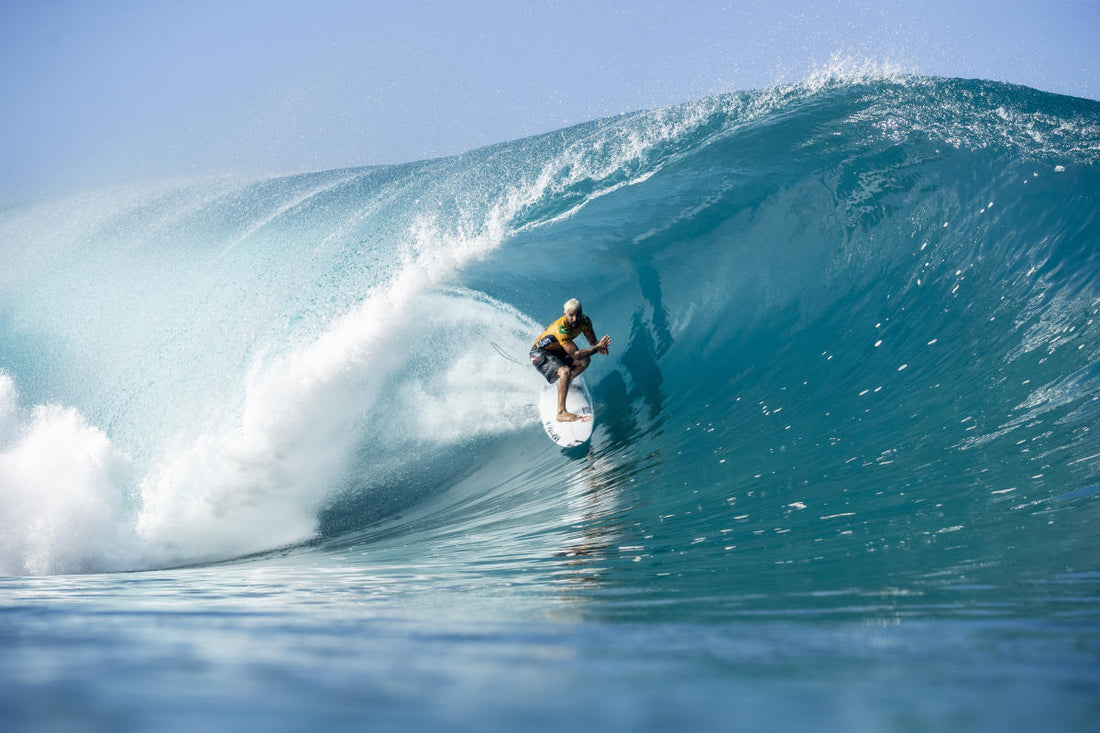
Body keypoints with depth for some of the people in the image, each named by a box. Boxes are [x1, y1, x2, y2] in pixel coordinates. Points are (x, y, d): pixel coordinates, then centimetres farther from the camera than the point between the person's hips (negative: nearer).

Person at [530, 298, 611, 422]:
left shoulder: (585, 321, -14)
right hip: (540, 353, -9)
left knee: (584, 361, 7)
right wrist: (598, 347, -41)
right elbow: (576, 354, -37)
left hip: (556, 351, 9)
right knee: (565, 371, -31)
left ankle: (563, 384, 26)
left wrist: (600, 348, -27)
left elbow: (593, 341, -4)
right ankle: (561, 413, -35)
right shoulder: (561, 328, -37)